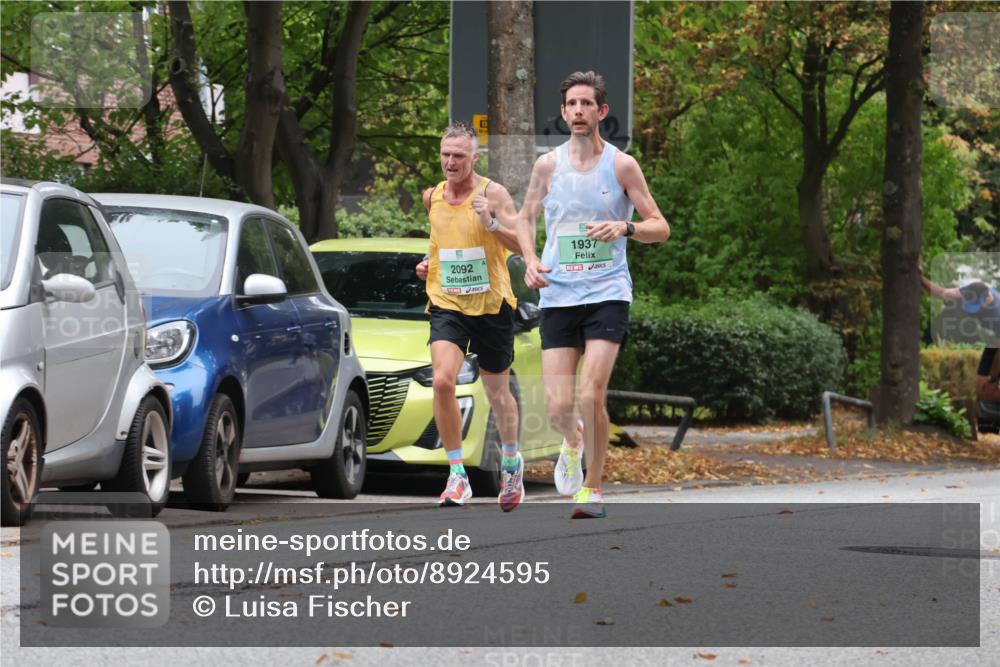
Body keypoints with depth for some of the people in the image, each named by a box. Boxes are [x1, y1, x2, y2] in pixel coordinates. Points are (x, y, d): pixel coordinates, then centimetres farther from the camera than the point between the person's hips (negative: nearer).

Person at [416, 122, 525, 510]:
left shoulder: (492, 194, -8)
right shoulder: (432, 197, 7)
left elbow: (523, 245, -14)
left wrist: (492, 223, -29)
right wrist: (427, 263, 7)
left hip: (491, 304, -2)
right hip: (446, 303, 2)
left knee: (498, 392, 12)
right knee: (442, 381, -20)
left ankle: (511, 460, 40)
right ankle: (457, 475, -14)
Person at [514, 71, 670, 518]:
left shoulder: (621, 165, 0)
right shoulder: (548, 165, 5)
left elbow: (660, 228, 2)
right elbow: (526, 218, 19)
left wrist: (625, 228, -18)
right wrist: (530, 260, 0)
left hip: (607, 294, -2)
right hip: (557, 295, 2)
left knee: (591, 396, -15)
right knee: (557, 407, -5)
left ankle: (593, 487, 3)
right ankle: (572, 443, 32)